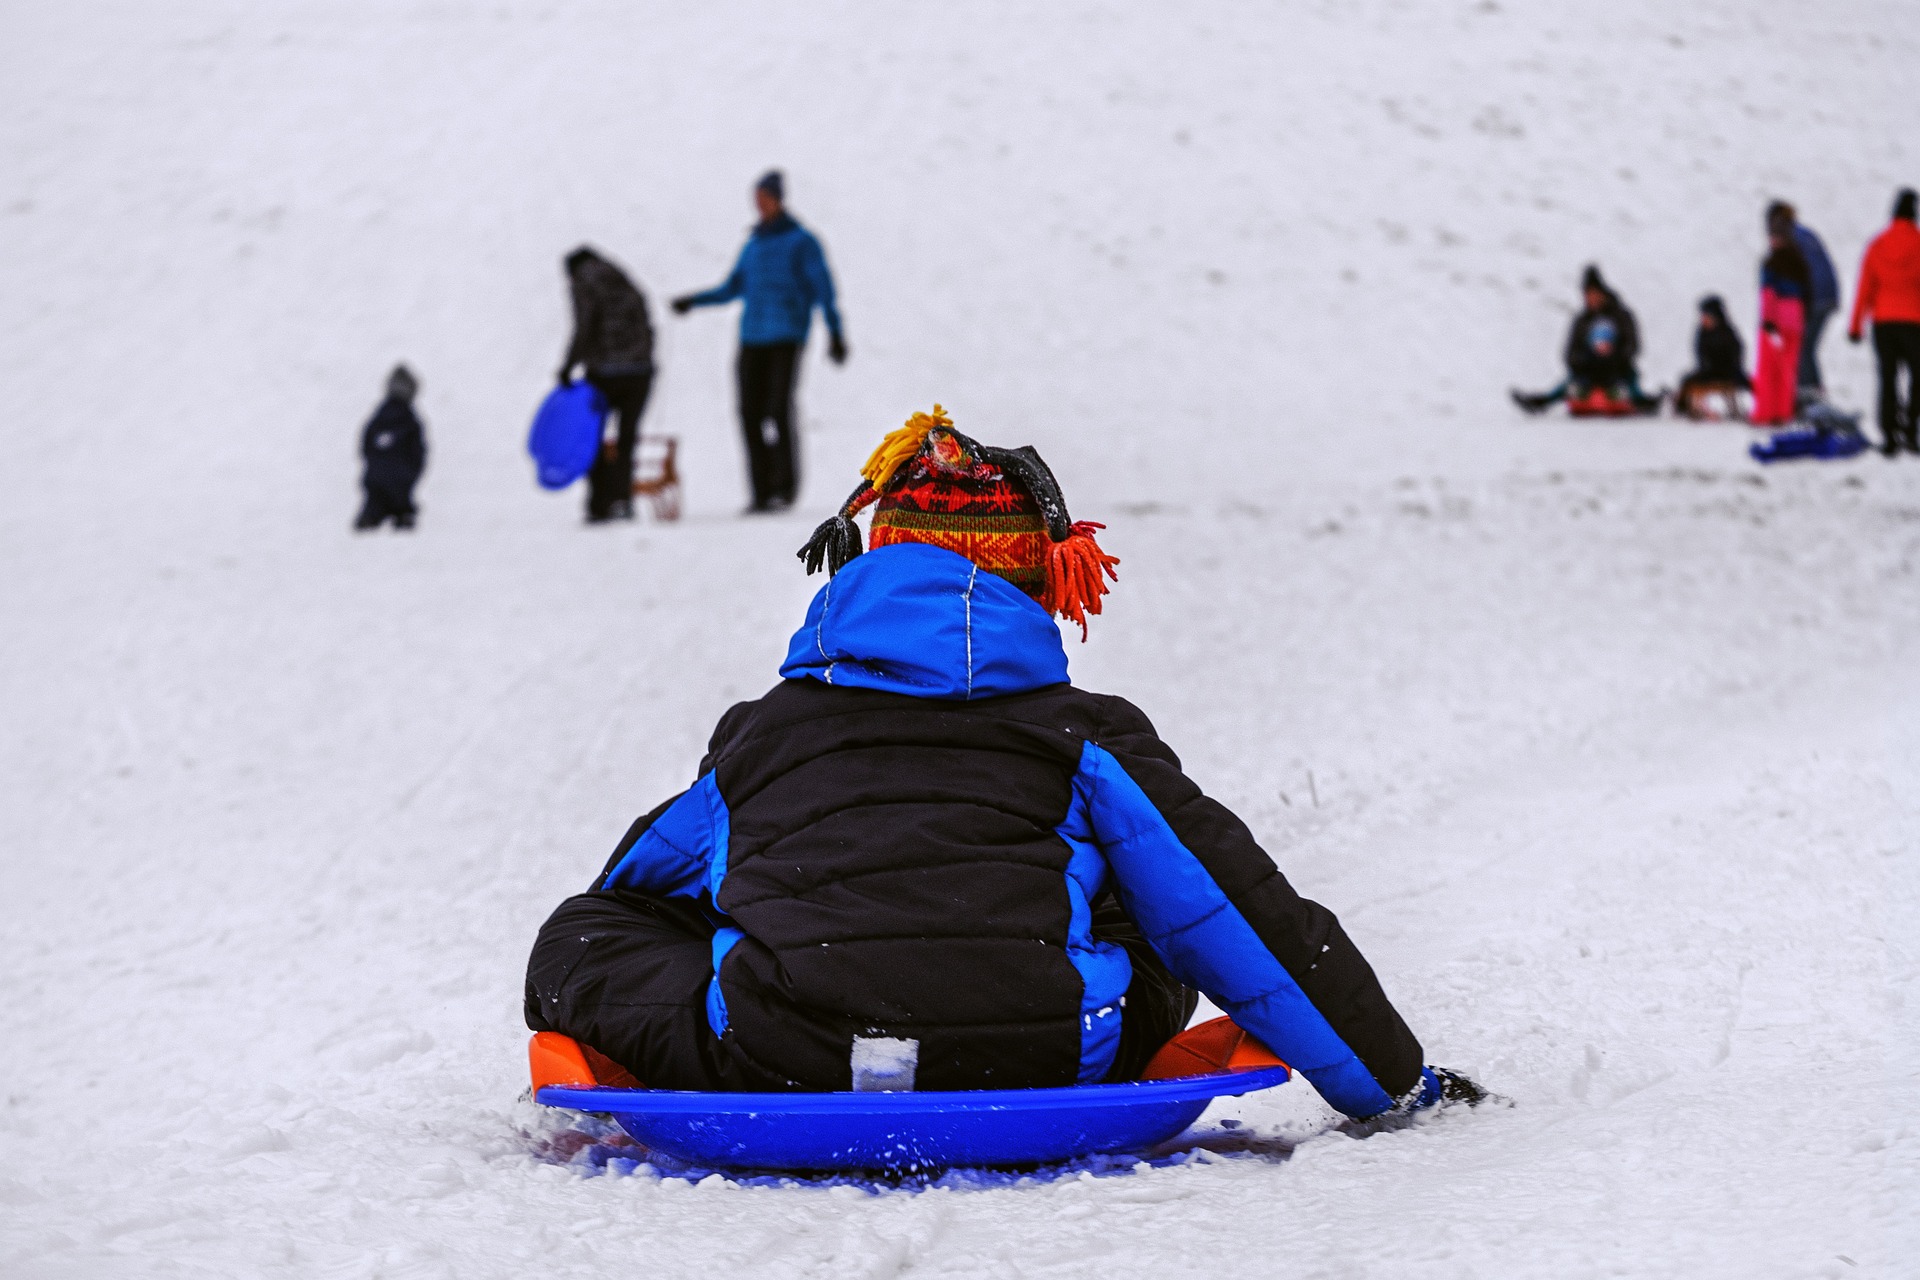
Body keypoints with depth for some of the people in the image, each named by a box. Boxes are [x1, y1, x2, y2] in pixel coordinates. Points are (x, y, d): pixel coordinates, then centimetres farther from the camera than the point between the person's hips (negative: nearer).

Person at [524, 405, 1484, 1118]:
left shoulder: (756, 735, 24)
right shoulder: (1084, 733, 17)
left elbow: (620, 901, 36)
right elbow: (1241, 915, 18)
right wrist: (1394, 1081, 26)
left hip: (782, 1077, -2)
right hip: (1029, 1068, 2)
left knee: (586, 932, 23)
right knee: (1158, 922, 30)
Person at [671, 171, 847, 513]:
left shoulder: (801, 241, 1)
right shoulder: (754, 244, 17)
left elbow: (823, 288, -3)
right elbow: (732, 288, 24)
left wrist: (835, 332, -12)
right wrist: (693, 301, 13)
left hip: (787, 337, -5)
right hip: (752, 338, 5)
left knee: (780, 411, -16)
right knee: (750, 414, -3)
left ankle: (786, 485, -5)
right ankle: (762, 492, 0)